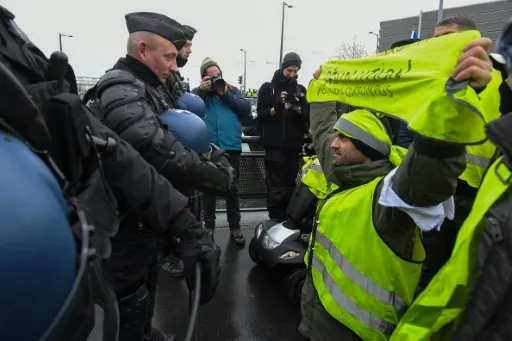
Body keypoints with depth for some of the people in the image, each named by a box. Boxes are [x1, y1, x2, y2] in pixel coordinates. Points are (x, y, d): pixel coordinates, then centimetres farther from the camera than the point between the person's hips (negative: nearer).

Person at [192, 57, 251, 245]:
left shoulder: (232, 90, 13)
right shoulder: (197, 92, 10)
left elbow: (246, 109, -1)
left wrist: (226, 94, -6)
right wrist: (202, 91, -12)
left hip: (231, 147, 1)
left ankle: (235, 227, 20)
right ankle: (209, 226, 24)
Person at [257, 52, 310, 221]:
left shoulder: (301, 90, 15)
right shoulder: (268, 88, 6)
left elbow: (308, 116, 6)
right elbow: (261, 114, -4)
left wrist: (297, 109, -15)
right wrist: (276, 107, -22)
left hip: (294, 145, 3)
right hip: (274, 145, -3)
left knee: (290, 184, 9)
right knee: (276, 186, -4)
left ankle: (289, 219, 20)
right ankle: (275, 220, 6)